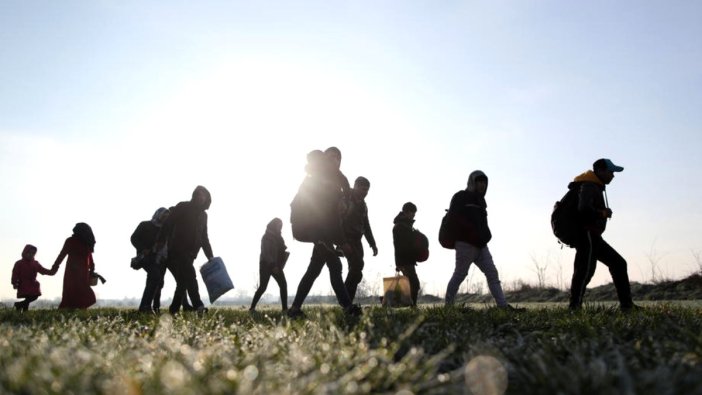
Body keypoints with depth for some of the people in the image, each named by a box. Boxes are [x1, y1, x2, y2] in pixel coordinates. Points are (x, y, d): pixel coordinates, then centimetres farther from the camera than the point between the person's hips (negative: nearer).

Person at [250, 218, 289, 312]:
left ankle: (285, 308, -7)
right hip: (267, 265, -7)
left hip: (276, 265, 7)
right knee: (263, 286, -9)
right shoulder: (266, 236, -7)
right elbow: (266, 253, -16)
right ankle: (252, 307, -1)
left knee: (283, 285, -5)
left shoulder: (277, 237, 17)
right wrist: (273, 265, -24)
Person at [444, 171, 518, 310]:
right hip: (466, 244, -8)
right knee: (459, 274, -4)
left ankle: (503, 305, -2)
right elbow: (454, 217, -16)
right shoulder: (460, 197, -3)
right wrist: (472, 232, -23)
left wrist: (485, 235, 9)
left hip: (480, 245, 8)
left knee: (492, 273, 0)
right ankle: (448, 306, 6)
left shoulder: (480, 200, 22)